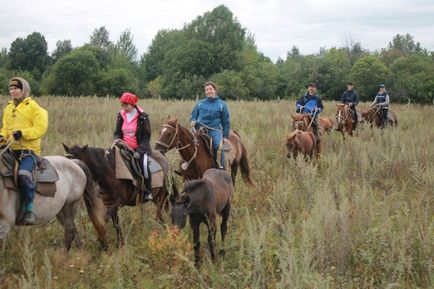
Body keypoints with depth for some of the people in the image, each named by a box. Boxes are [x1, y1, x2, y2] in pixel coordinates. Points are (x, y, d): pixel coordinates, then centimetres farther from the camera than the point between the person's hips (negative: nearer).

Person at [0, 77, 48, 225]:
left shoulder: (34, 107, -2)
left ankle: (29, 209, -22)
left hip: (29, 150, -8)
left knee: (24, 173, -32)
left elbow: (40, 128, -10)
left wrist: (22, 133, -22)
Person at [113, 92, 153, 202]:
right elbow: (117, 132, 13)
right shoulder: (121, 116, 6)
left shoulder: (143, 117, -8)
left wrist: (139, 151, -19)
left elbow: (146, 137, -8)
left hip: (140, 148, -5)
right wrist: (116, 139, -12)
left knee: (144, 165, -31)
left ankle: (148, 192, -15)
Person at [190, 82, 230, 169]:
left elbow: (226, 122, 11)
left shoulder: (221, 104, 9)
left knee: (218, 145, -30)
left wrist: (225, 136, 4)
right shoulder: (200, 103, 15)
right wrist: (193, 121, 1)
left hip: (215, 130, -2)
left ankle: (221, 167, -20)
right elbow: (194, 115, 26)